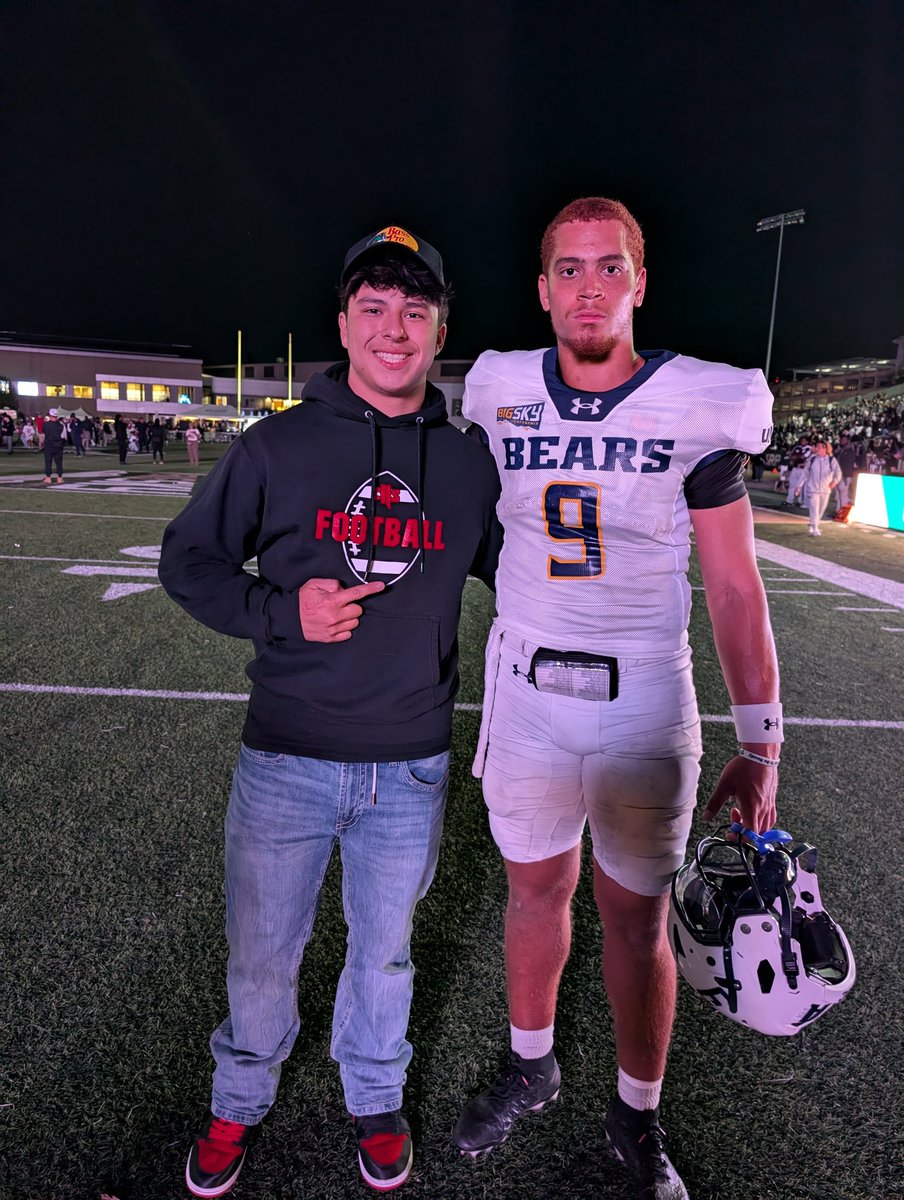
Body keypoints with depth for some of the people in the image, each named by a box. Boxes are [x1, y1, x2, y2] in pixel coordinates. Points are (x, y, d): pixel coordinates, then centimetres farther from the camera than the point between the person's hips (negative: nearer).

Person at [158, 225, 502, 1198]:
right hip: (286, 760, -1)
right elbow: (188, 559, 1)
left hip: (410, 768, 1)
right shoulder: (277, 447, -5)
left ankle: (374, 1098, 49)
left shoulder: (468, 464, 1)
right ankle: (238, 1104, 47)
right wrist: (281, 612, -14)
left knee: (384, 949, 20)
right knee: (260, 954, 16)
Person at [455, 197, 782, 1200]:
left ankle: (637, 1117, 36)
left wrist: (757, 747, -8)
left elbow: (735, 589, -6)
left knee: (637, 917, 11)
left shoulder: (700, 407, -8)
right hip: (527, 690, 2)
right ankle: (531, 1067, 43)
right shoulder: (501, 395, -1)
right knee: (536, 888, 18)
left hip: (643, 702, -2)